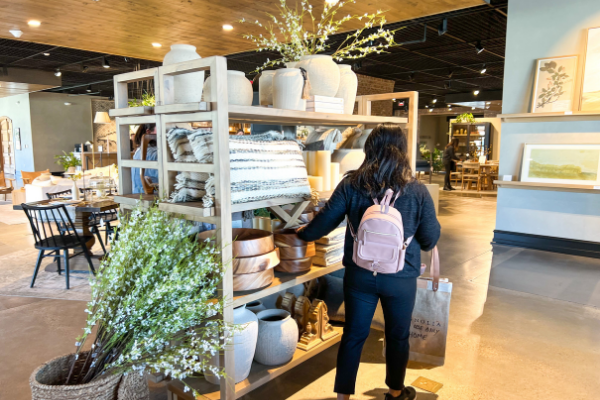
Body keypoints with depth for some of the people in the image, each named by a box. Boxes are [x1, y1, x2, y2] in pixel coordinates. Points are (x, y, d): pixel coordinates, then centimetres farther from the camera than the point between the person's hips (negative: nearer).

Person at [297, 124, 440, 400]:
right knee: (398, 336, 21)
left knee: (353, 335, 15)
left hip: (360, 275, 1)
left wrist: (303, 234, 15)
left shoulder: (351, 185, -10)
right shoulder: (418, 191, -11)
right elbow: (430, 239, -4)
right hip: (401, 278, 0)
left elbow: (325, 221, -4)